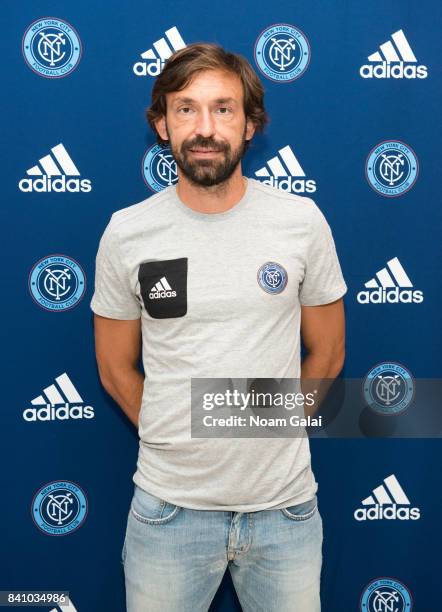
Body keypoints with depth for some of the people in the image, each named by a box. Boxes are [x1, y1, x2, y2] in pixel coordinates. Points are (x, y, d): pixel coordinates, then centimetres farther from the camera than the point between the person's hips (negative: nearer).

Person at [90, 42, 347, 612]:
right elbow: (115, 369, 5)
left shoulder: (301, 220, -6)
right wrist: (177, 441, 7)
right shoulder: (126, 233, -6)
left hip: (285, 501, 1)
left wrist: (261, 431, 7)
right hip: (168, 506, 0)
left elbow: (326, 354, 4)